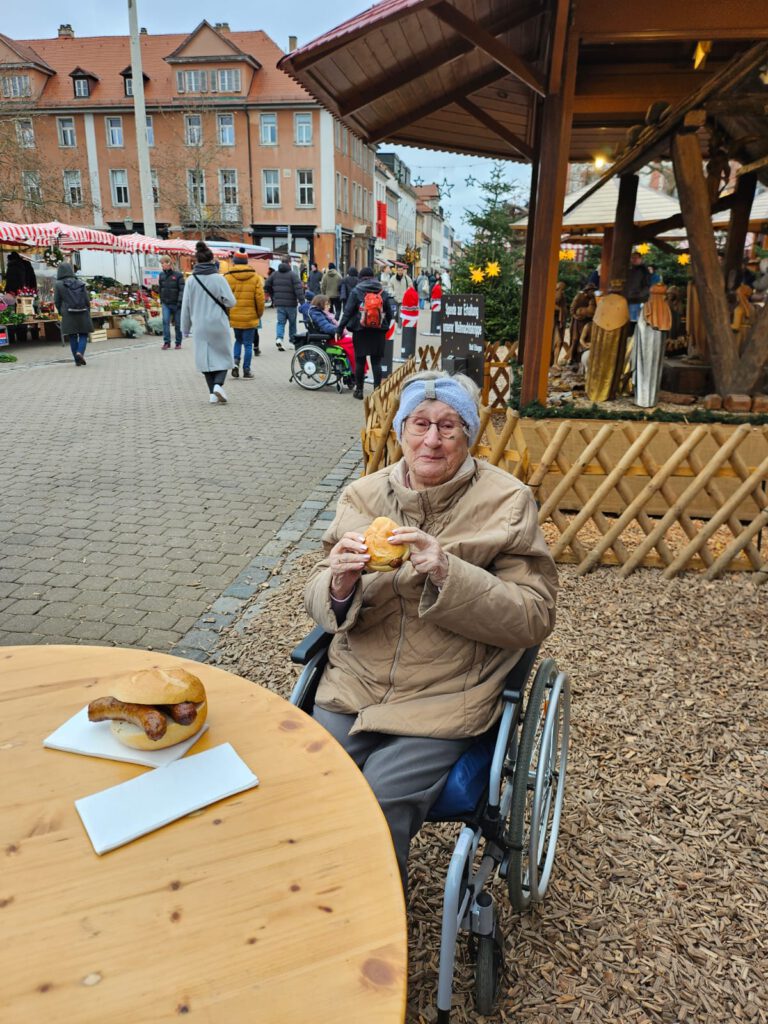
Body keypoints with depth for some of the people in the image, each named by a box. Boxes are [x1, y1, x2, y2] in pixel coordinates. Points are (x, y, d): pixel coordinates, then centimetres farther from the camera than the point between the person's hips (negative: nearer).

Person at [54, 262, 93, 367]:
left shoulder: (58, 285, -1)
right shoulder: (80, 283, 3)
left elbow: (56, 301, -1)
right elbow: (87, 300, 1)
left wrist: (61, 312, 15)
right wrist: (88, 313, 11)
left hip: (68, 314, -1)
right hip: (82, 313, 1)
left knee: (72, 337, 6)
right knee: (83, 334, 9)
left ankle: (77, 360, 6)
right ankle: (80, 352, -16)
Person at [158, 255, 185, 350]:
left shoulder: (178, 275, -7)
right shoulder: (161, 275, 6)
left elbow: (182, 289, -10)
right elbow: (160, 288, 17)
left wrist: (180, 301, -17)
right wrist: (161, 300, 14)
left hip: (176, 304, -3)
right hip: (165, 304, 3)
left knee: (178, 323, 4)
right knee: (165, 321, -12)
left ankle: (178, 343, 15)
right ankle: (166, 342, -9)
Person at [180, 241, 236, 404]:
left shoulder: (191, 280, 0)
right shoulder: (218, 278, -8)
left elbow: (185, 306, 3)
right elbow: (231, 302, -9)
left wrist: (185, 328, 11)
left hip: (200, 327, 2)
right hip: (218, 325, -2)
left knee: (205, 358, 11)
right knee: (223, 356, 9)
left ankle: (212, 393, 9)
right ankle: (218, 384, -13)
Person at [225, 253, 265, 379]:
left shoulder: (227, 277, -3)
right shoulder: (255, 277, -2)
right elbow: (260, 298, -4)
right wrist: (259, 313, 10)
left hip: (234, 317, 1)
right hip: (250, 317, -1)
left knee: (238, 340, 22)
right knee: (248, 344, 7)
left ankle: (236, 362, 3)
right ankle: (246, 370, 8)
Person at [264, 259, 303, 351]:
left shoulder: (275, 274, 7)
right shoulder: (293, 274, -8)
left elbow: (267, 286, 11)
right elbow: (298, 288, -16)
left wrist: (273, 297, 21)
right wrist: (302, 301, -16)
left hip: (279, 303, 3)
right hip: (291, 303, -3)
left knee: (280, 322, 4)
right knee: (292, 322, 13)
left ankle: (279, 338, -17)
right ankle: (293, 339, 24)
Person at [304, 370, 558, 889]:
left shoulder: (507, 503, -5)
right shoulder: (364, 496, 5)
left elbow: (535, 617, -9)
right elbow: (320, 603, 7)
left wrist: (448, 574, -24)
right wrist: (340, 583, -18)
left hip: (447, 699, -3)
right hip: (352, 689, 4)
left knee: (379, 805, -20)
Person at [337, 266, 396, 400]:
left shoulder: (356, 291, -3)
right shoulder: (383, 293, 6)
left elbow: (348, 312, -7)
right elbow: (390, 313, 7)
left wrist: (340, 327, -3)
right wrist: (385, 326, 17)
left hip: (360, 331, -2)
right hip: (378, 331, 2)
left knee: (360, 361, 7)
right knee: (376, 361, 5)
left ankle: (359, 390, 13)